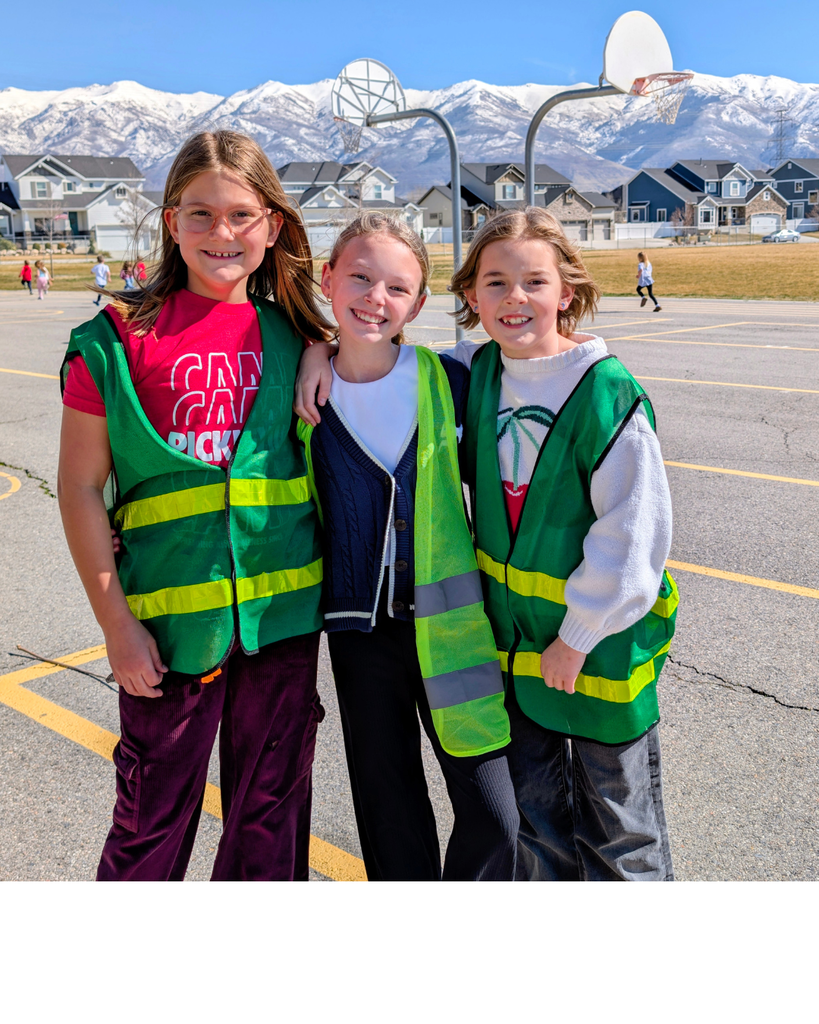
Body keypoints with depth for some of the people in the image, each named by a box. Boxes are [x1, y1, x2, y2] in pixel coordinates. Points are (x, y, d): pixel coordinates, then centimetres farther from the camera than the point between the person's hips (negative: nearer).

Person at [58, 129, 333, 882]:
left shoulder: (291, 338, 5)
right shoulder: (119, 338, -5)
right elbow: (80, 489, -5)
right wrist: (116, 623, -7)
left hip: (283, 609, 3)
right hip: (172, 616, -3)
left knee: (273, 808, 16)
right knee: (154, 817, 11)